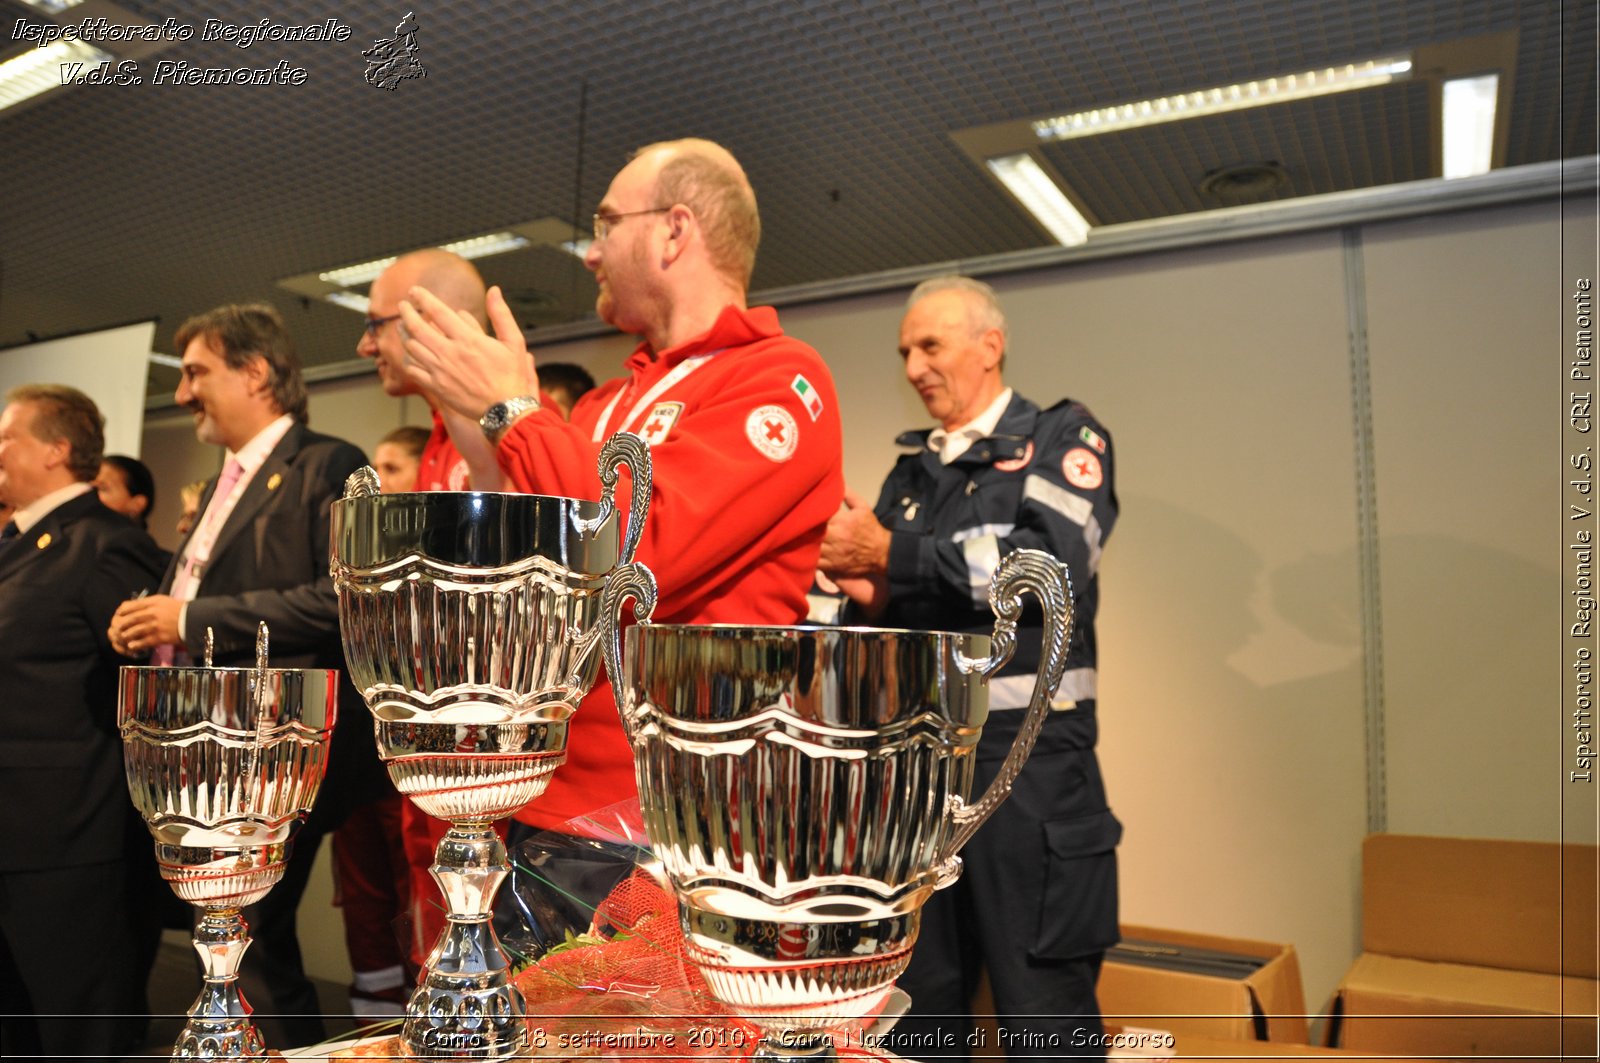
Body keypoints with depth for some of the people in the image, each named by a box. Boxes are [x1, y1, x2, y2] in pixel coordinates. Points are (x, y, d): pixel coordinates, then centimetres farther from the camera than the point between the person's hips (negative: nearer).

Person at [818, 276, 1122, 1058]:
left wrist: (893, 555, -15)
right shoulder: (910, 473, 17)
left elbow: (1054, 564, -17)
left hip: (1024, 757, -5)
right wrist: (867, 594, -5)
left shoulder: (1061, 437, 1)